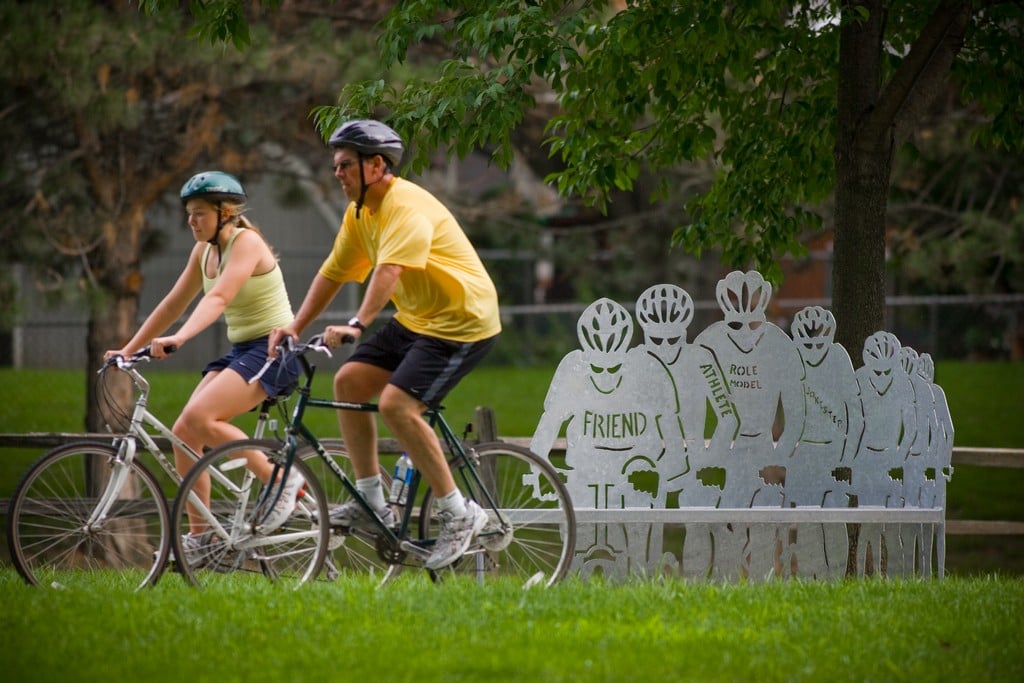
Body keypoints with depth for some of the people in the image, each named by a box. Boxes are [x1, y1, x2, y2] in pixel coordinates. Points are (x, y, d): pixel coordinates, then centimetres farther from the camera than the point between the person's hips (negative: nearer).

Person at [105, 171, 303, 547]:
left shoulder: (246, 242, -15)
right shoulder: (204, 251, 10)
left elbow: (218, 298, -30)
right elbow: (173, 304, 15)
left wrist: (179, 338, -43)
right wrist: (128, 350, 11)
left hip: (273, 350, -9)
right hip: (240, 350, 9)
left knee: (199, 417, -26)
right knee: (183, 432, -3)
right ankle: (199, 536, 4)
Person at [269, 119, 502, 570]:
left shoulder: (408, 207, -23)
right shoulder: (359, 212, 7)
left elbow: (390, 270, -38)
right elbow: (334, 273, 13)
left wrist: (357, 326, -49)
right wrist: (295, 327, 4)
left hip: (463, 322, -10)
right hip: (415, 319, 10)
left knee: (396, 403, -22)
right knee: (349, 381, 1)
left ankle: (458, 513, -11)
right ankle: (372, 502, 7)